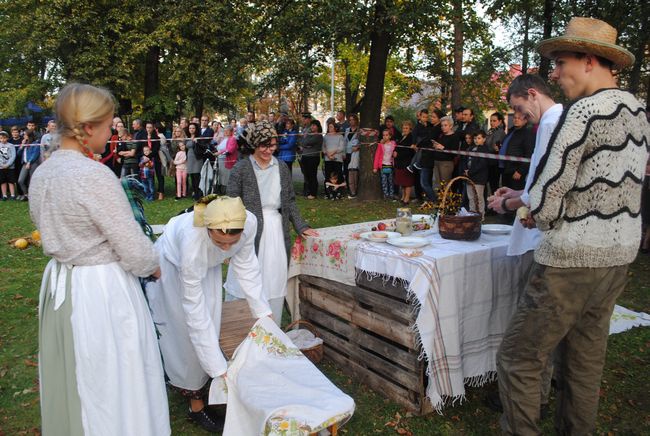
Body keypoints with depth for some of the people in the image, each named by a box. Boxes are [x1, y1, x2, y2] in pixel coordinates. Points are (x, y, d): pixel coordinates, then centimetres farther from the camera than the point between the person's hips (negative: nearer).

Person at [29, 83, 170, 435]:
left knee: (73, 378, 24)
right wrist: (154, 266, -1)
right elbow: (135, 251, -21)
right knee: (112, 383, 10)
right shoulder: (94, 175, -22)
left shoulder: (41, 173, 3)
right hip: (103, 291, -8)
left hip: (58, 285, 8)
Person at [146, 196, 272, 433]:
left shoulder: (249, 222, -35)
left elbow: (246, 265, -13)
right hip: (172, 265, -4)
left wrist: (262, 309, -9)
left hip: (207, 264, 4)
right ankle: (196, 403, 17)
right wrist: (219, 368, -34)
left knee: (209, 326, 7)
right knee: (186, 335, -1)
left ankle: (201, 384, 28)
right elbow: (195, 309, -37)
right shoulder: (192, 242, -45)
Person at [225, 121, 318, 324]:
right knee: (245, 285, 2)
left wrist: (301, 227, 5)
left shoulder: (282, 169, 9)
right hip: (250, 233, -4)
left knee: (275, 285, 9)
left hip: (277, 232, 4)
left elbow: (290, 201, 14)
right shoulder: (241, 168, -4)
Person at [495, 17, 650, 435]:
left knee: (519, 359, 1)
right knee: (585, 361, 19)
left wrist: (538, 216, 4)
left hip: (573, 260, -9)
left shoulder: (584, 111, -17)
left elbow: (546, 196, -19)